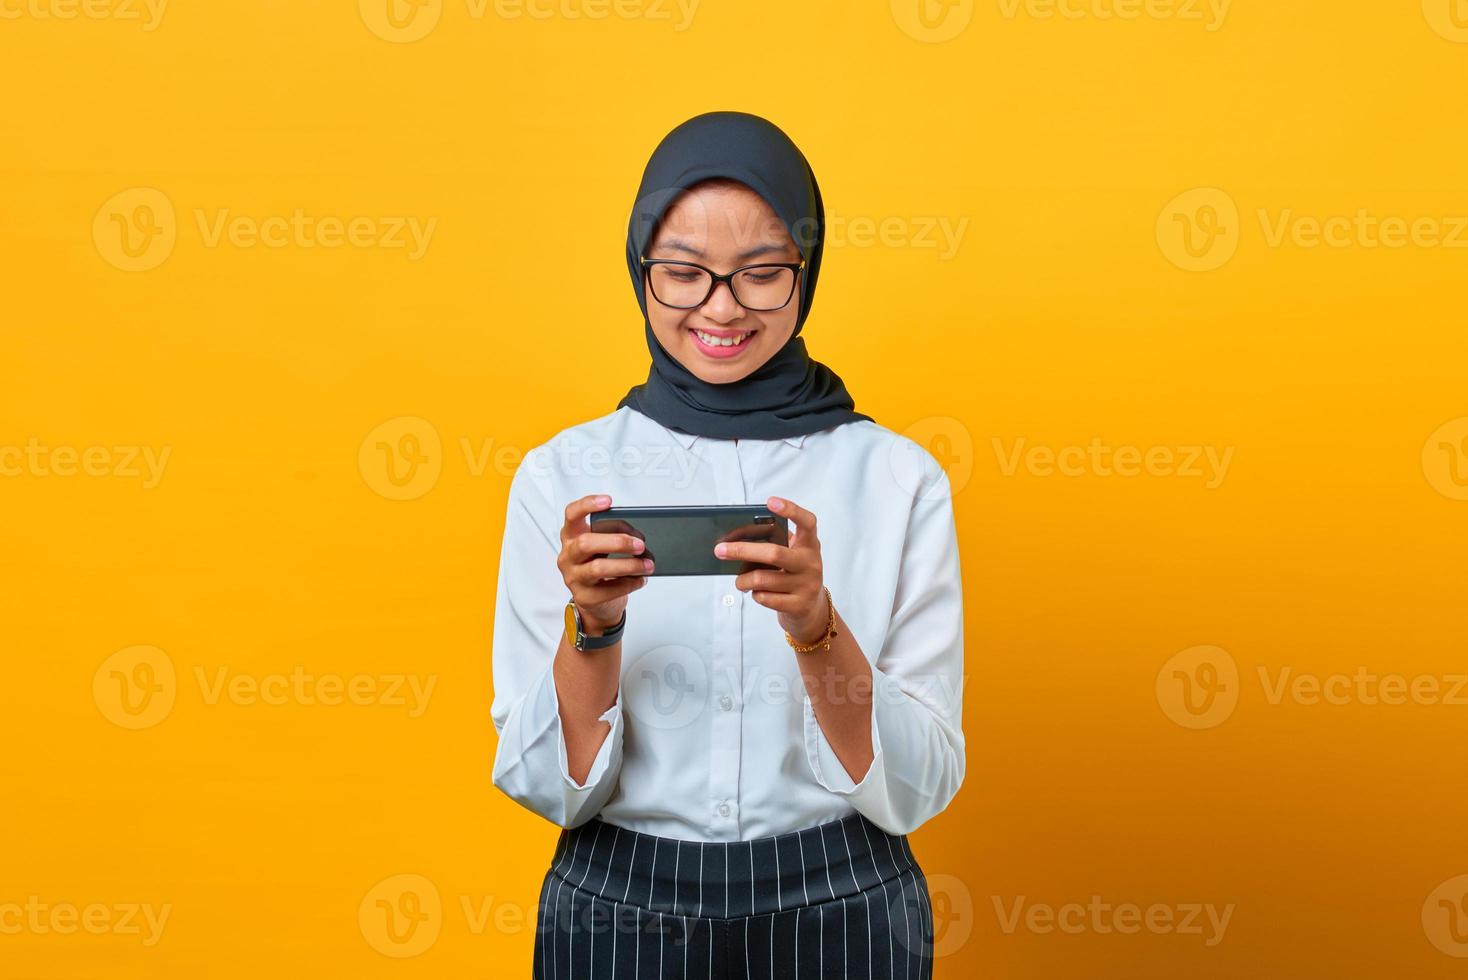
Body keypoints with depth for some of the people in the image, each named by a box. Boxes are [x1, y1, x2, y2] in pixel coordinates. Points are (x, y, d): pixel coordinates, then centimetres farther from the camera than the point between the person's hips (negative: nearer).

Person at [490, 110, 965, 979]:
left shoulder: (900, 478, -8)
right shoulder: (562, 475, -7)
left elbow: (916, 789, -10)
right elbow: (548, 786, -7)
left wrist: (815, 627, -25)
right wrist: (593, 622, -23)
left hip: (840, 909, 0)